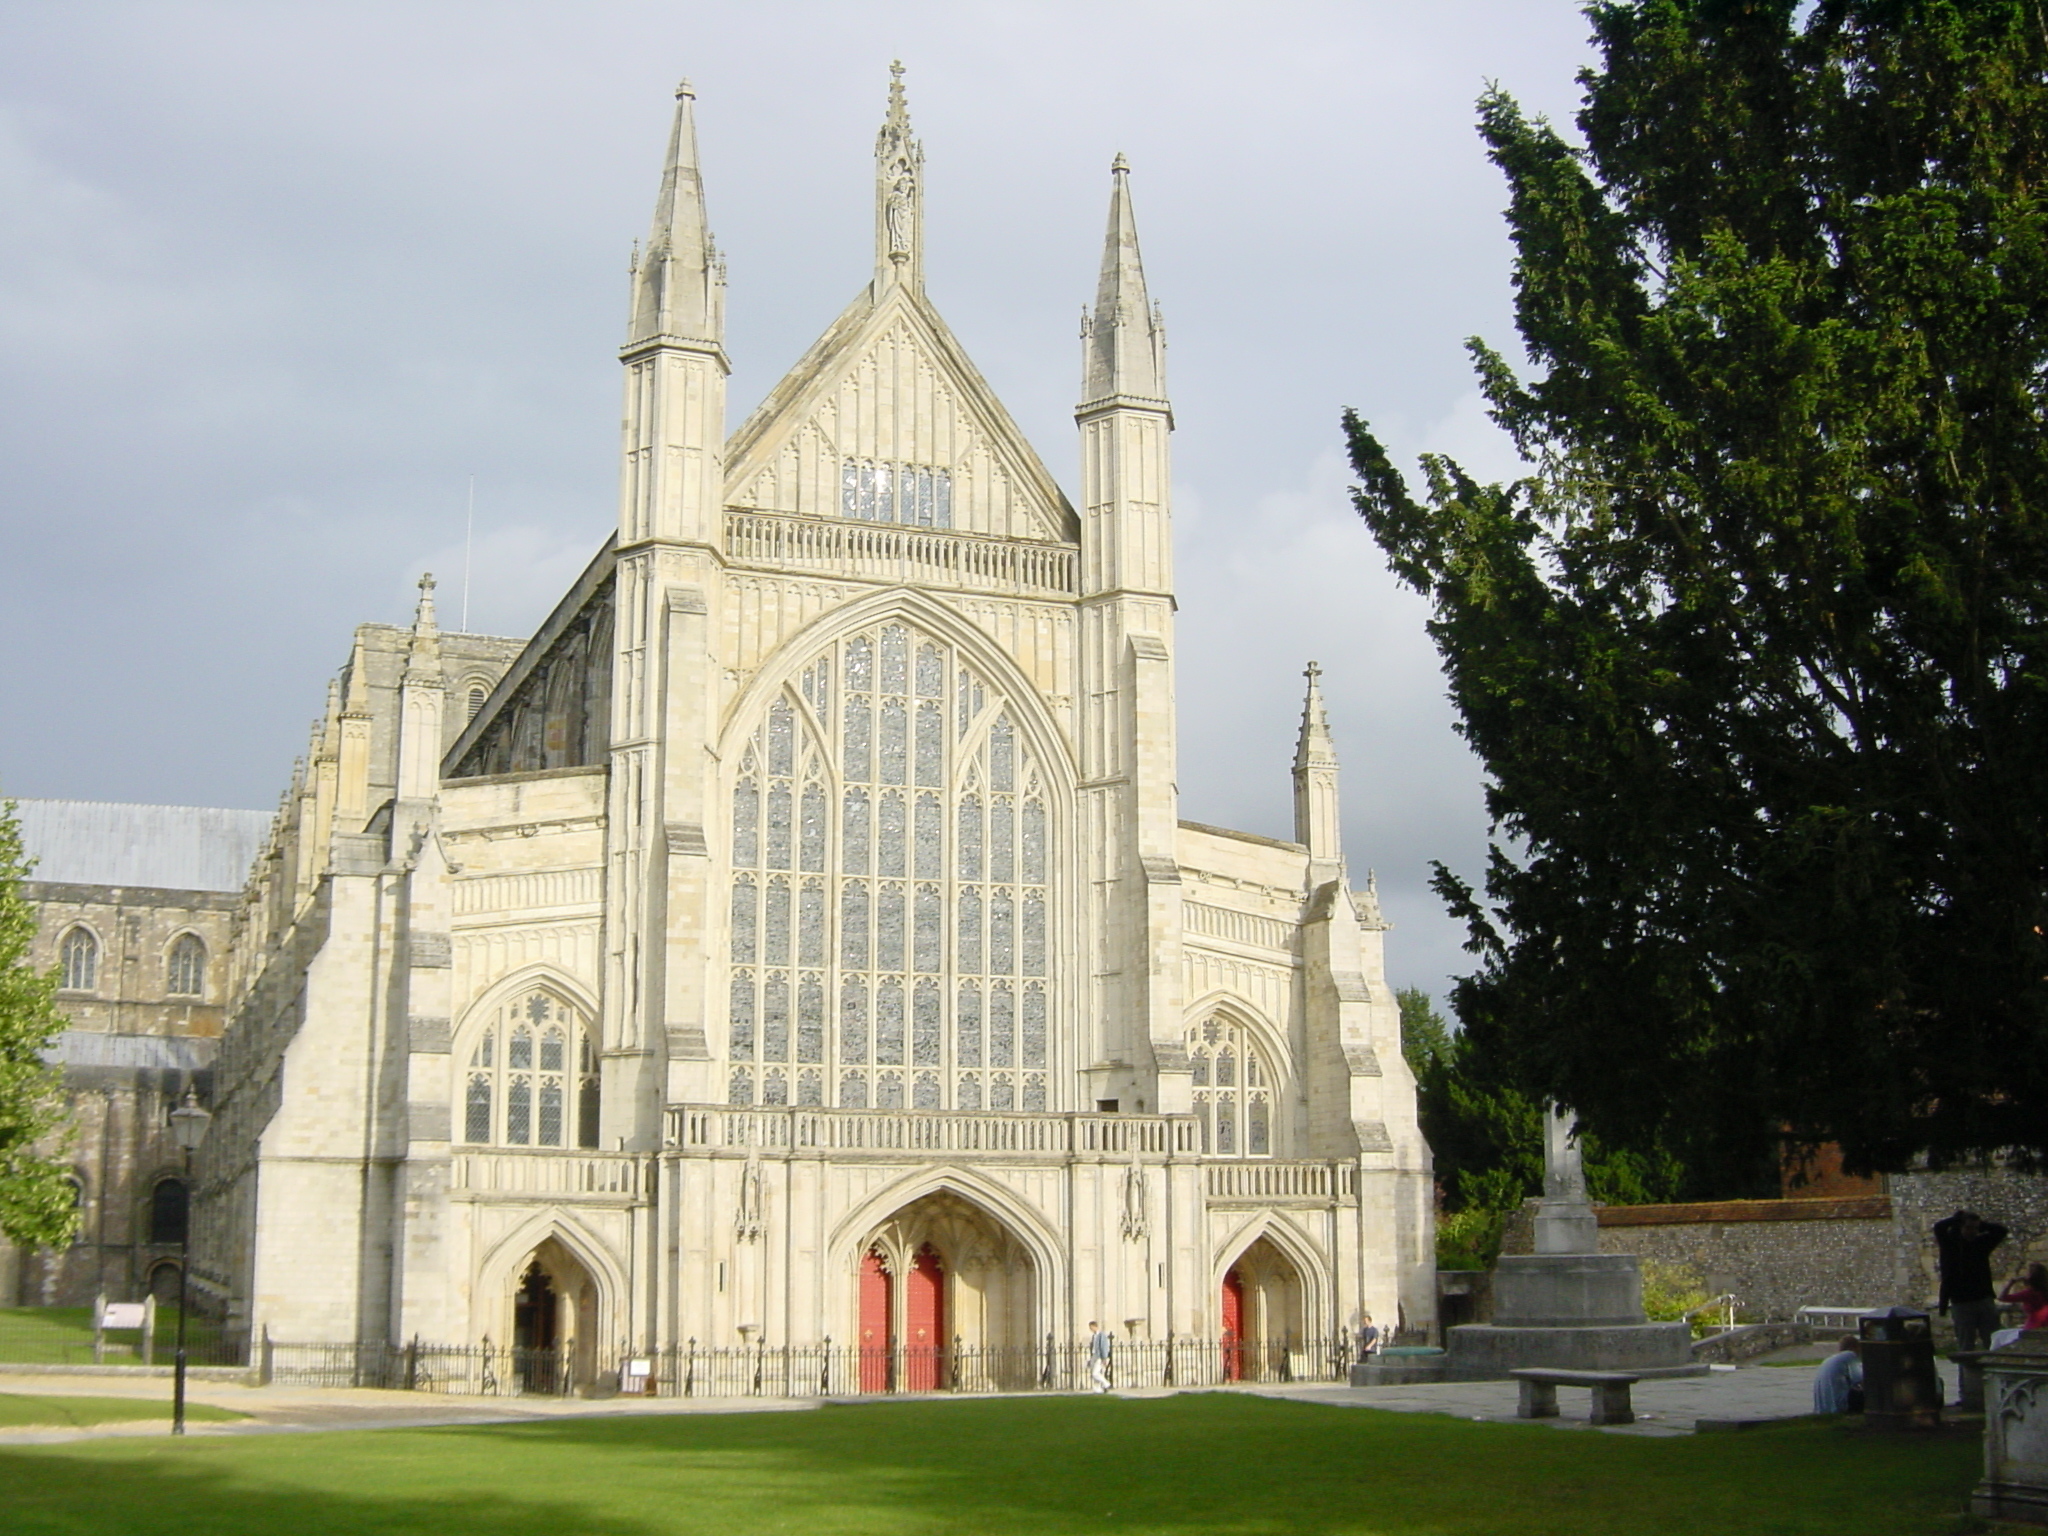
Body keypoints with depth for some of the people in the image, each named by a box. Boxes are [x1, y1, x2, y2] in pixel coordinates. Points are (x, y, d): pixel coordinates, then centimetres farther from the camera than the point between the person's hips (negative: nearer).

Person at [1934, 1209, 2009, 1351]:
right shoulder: (1951, 1243, -2)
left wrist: (1980, 1224, 2)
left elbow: (2001, 1230, 6)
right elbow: (1939, 1226, -17)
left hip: (1985, 1300, 3)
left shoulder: (1981, 1242, 8)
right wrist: (1958, 1217, -3)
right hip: (1961, 1303, -3)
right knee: (1966, 1346, 1)